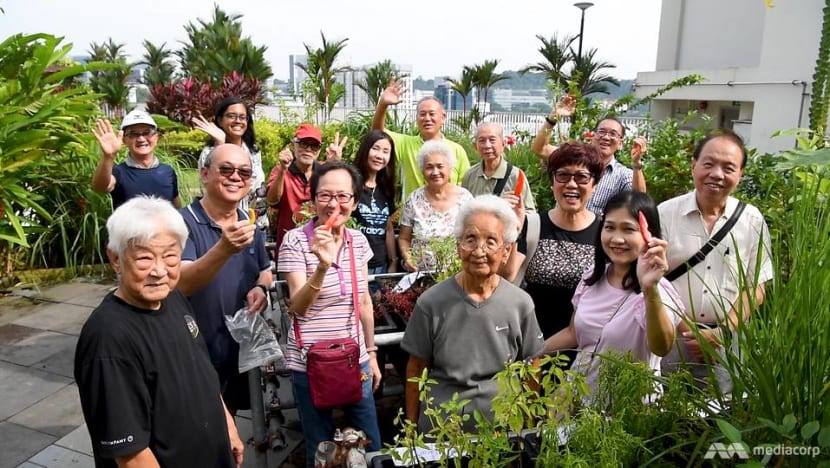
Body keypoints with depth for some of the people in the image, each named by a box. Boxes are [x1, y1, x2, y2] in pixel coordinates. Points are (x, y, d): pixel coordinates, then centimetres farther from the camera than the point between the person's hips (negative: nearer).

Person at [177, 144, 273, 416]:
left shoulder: (248, 225, 3)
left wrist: (261, 288, -8)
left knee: (229, 417, 25)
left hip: (242, 349, 6)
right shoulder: (184, 223, -19)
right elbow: (181, 284, -32)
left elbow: (265, 271, 16)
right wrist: (224, 249, -49)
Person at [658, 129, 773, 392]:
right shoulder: (665, 214, -4)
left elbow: (755, 288, 2)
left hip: (729, 342, 1)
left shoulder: (752, 221, 1)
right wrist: (687, 329, -11)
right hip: (668, 336, -1)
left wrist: (723, 333, -10)